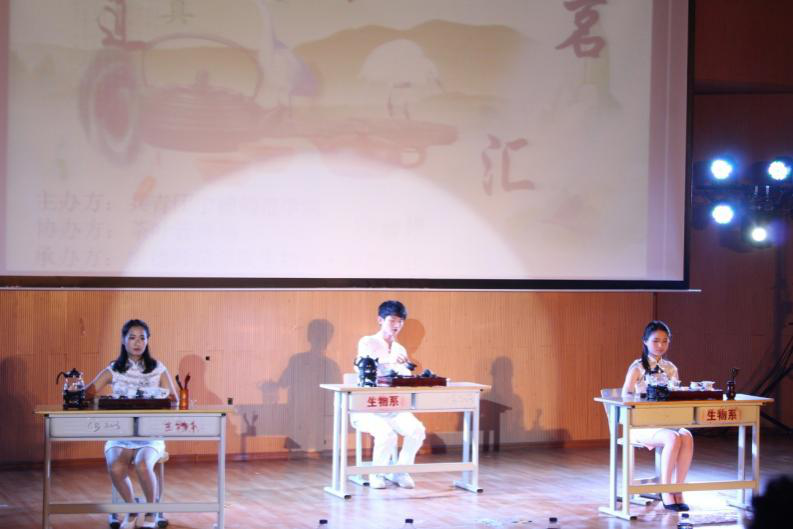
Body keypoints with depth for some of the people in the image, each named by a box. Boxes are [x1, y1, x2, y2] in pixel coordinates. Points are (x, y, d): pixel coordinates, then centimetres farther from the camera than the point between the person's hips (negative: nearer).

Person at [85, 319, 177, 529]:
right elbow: (87, 393, 0)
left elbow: (174, 400, 1)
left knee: (143, 465, -32)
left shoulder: (158, 369, 6)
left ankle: (151, 510, -2)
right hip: (120, 435, 1)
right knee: (116, 469, -30)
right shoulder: (113, 370, 7)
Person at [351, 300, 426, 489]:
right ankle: (377, 473, -8)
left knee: (417, 430, -24)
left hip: (394, 408, 5)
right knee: (386, 434, -34)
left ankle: (400, 471, -2)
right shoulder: (367, 343, -1)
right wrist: (389, 360, -40)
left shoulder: (400, 350, 15)